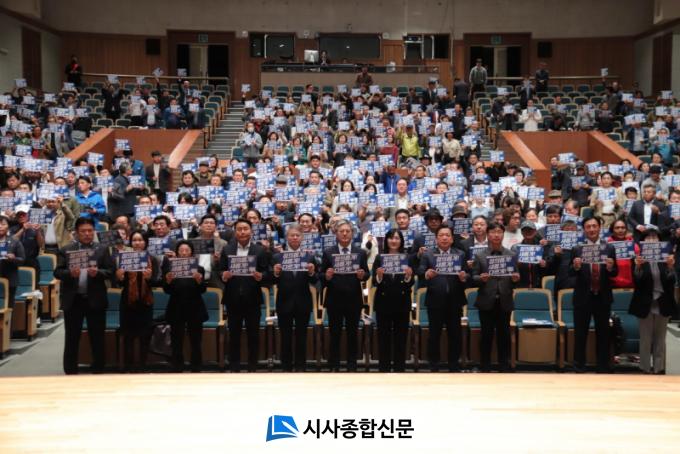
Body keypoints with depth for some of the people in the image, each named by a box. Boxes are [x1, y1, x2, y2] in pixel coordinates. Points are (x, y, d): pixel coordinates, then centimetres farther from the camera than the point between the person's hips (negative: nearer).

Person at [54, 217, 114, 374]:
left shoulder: (102, 250, 5)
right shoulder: (65, 250, 6)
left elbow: (110, 272, -1)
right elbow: (57, 272, -1)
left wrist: (98, 272, -21)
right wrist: (70, 273, -21)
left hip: (95, 300, 0)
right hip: (73, 300, 0)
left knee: (97, 339, 5)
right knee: (71, 339, 7)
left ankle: (98, 372, 13)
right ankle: (70, 373, 14)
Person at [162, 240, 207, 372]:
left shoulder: (198, 268, 1)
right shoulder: (171, 267, 0)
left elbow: (203, 290, -6)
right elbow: (167, 290, -5)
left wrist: (199, 280, -26)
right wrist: (168, 281, -25)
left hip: (195, 310, 0)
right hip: (176, 310, 0)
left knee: (196, 343, 4)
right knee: (176, 343, 1)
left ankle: (196, 370, 10)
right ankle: (177, 370, 6)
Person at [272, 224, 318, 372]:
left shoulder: (309, 257, 2)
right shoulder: (277, 257, 2)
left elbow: (314, 282, -2)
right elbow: (273, 282, -1)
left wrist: (312, 273, -21)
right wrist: (276, 274, -21)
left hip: (303, 303, 0)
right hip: (284, 303, 0)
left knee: (301, 337, 7)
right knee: (285, 337, 7)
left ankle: (300, 368, 16)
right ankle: (286, 368, 16)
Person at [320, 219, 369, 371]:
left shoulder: (361, 253, 5)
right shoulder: (328, 253, 2)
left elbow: (366, 274, 5)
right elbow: (322, 277, 1)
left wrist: (362, 275, -17)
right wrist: (327, 276, -21)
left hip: (354, 300, 1)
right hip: (334, 300, -1)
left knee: (352, 334, 8)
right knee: (334, 334, 6)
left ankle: (352, 367, 15)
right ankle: (334, 367, 14)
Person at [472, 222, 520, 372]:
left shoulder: (511, 255, 8)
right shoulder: (479, 256, 4)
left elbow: (515, 277, 7)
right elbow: (473, 278, 1)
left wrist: (515, 279, -15)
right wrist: (481, 278, -20)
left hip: (504, 302, 1)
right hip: (486, 302, -1)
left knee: (504, 335, 5)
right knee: (486, 335, 4)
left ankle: (504, 368, 13)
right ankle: (485, 368, 12)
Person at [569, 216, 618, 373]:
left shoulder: (609, 248, 2)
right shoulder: (577, 249, 0)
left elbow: (615, 273, 1)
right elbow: (571, 273, -4)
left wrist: (610, 268, -21)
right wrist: (575, 267, -25)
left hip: (603, 297, 1)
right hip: (583, 297, -1)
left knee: (603, 334, 10)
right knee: (580, 334, 5)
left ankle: (603, 369, 19)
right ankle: (579, 368, 15)